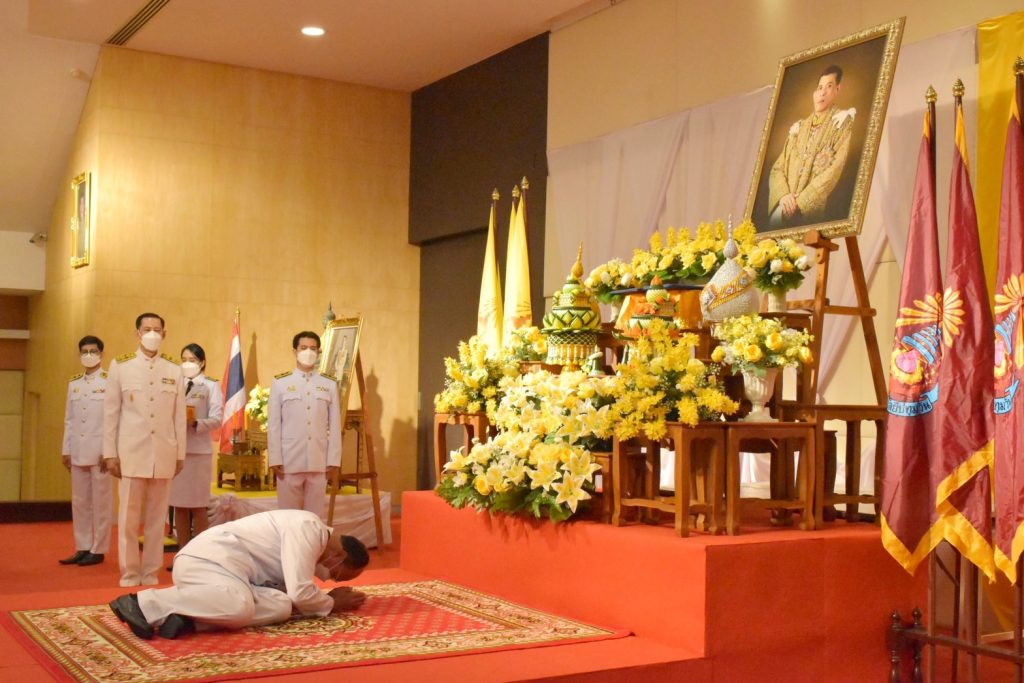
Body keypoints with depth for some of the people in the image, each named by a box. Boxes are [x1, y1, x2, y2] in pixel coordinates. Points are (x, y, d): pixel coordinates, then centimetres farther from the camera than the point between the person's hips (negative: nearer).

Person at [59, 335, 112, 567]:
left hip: (100, 452, -6)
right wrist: (66, 449, 10)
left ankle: (98, 550, 6)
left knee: (101, 503, 1)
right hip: (77, 452, 6)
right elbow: (69, 419, 15)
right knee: (80, 502, 9)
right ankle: (82, 548, 16)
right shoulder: (73, 383, 13)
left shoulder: (110, 382, -4)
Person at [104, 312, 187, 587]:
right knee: (129, 518, 0)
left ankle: (150, 574, 13)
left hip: (164, 454, 1)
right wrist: (110, 453, -1)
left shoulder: (174, 369, 6)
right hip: (131, 452, -1)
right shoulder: (120, 366, 3)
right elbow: (111, 412, 3)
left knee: (156, 518, 6)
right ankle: (129, 575, 9)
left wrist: (180, 453, 5)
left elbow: (179, 415, 7)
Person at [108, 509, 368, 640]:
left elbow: (295, 592, 26)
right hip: (208, 558, -10)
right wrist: (332, 604, -2)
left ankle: (186, 616, -16)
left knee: (282, 606, -11)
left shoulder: (317, 537, 16)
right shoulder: (308, 529, -14)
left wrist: (332, 598, 13)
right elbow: (300, 594, -20)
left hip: (227, 566, 10)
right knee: (239, 606, -37)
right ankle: (147, 604, -26)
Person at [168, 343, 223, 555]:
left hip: (198, 450, -4)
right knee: (179, 505, 5)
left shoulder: (211, 386, 4)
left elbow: (216, 420, -5)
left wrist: (195, 422, -21)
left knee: (198, 506, -1)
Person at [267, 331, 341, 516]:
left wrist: (334, 460, 0)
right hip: (289, 461, -1)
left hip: (319, 462, 1)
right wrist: (274, 459, -5)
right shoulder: (280, 383, 1)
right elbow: (273, 425, 1)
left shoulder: (330, 384, 6)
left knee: (315, 515, 7)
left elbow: (335, 426, 5)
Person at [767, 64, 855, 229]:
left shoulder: (843, 120, 5)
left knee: (779, 218, -28)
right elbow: (778, 168, 14)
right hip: (789, 205, 4)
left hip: (814, 207, -4)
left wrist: (801, 201, -13)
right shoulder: (798, 128, 21)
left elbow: (837, 168, -6)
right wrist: (783, 195, -8)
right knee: (778, 215, -24)